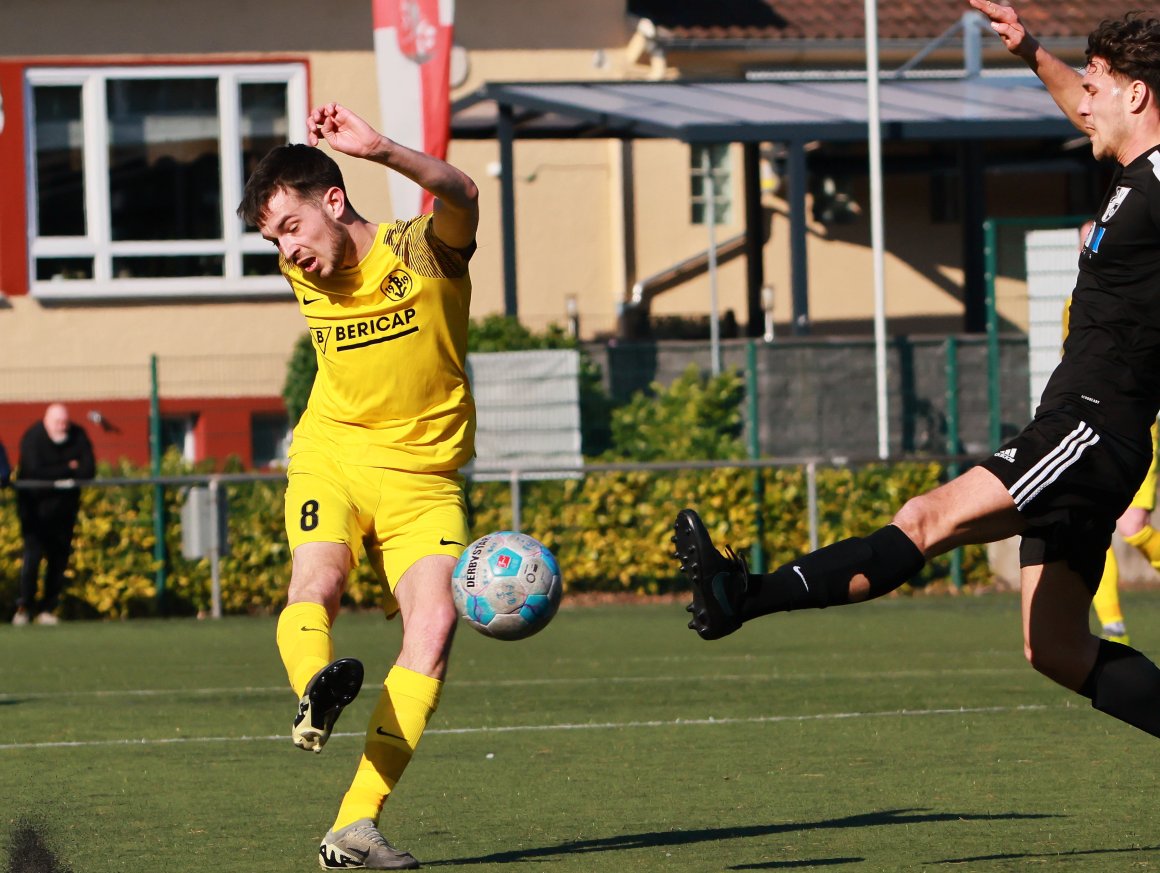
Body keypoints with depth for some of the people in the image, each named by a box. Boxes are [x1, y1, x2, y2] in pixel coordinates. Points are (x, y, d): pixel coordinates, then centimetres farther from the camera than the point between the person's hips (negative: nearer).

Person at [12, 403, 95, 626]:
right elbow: (34, 472, -24)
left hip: (65, 505, 4)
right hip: (35, 505, -4)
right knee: (33, 552, -14)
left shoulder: (78, 436, -3)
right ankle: (24, 606, -9)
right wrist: (68, 469, -16)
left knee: (59, 558, 1)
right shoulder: (33, 437, -13)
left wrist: (54, 474, -20)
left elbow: (89, 470, -10)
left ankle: (47, 608, 5)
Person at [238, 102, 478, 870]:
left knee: (434, 619, -22)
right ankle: (317, 693, -60)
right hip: (331, 458, 3)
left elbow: (462, 197, -38)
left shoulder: (425, 253, -15)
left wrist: (383, 151, -55)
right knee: (315, 582, -28)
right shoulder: (305, 274, 0)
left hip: (422, 477, -3)